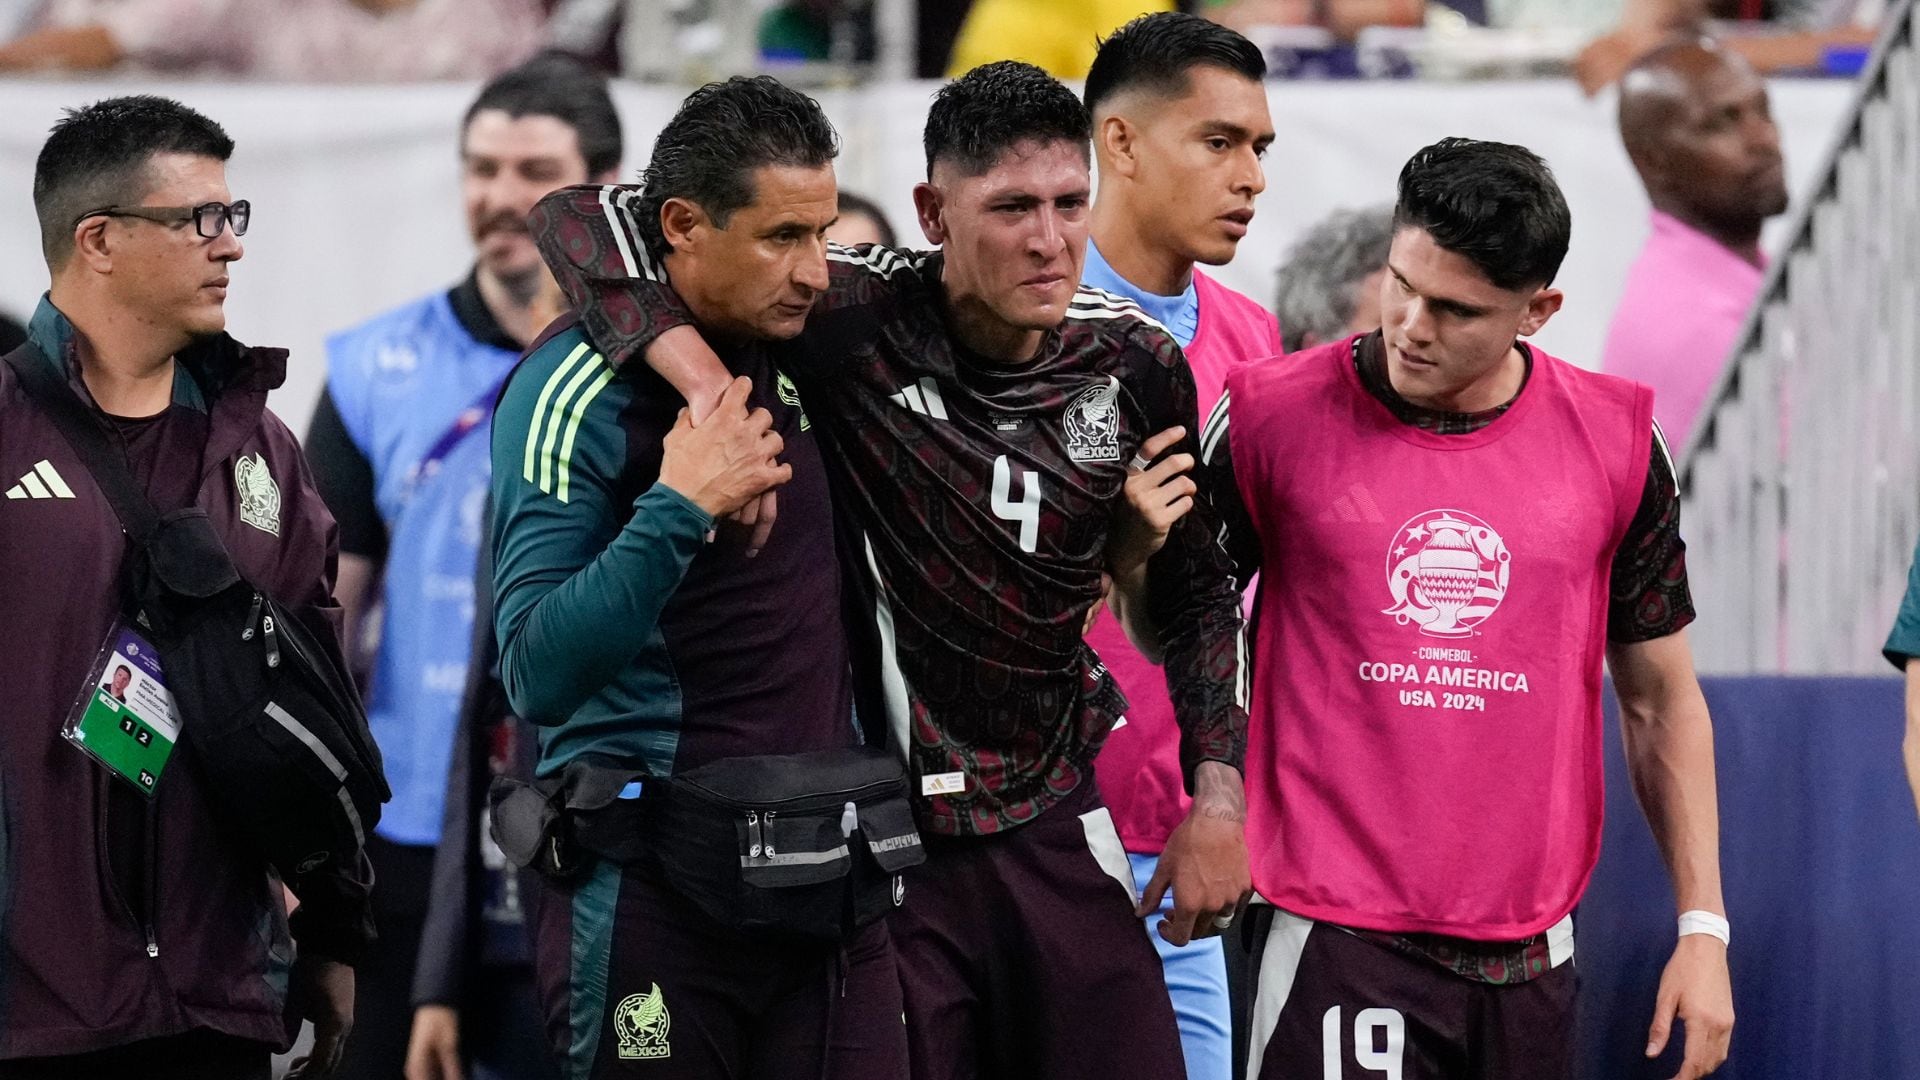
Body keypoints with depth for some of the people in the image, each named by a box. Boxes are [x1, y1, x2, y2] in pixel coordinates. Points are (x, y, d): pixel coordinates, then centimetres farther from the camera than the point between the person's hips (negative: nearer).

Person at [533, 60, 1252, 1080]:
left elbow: (1195, 592, 13)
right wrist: (711, 386, -32)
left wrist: (1216, 799, 6)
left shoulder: (1136, 366, -2)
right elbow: (583, 221, -18)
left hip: (1057, 836, 4)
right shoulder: (858, 323, -15)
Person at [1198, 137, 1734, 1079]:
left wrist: (1702, 929, 7)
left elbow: (1661, 702, 11)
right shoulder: (1275, 416, -2)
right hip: (1337, 942, -2)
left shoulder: (1614, 438, 3)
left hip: (1529, 954, 3)